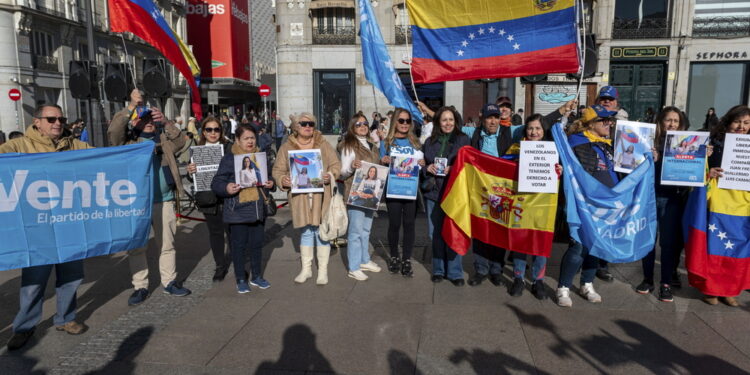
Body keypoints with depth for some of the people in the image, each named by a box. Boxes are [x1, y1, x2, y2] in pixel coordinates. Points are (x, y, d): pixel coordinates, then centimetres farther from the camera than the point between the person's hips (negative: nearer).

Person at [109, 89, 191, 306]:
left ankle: (169, 282, 23)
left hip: (164, 201, 2)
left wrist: (165, 122, -11)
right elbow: (114, 131, -14)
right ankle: (140, 287, 17)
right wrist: (131, 107, -18)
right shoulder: (129, 139, 2)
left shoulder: (163, 139, 10)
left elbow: (180, 141, -2)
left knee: (167, 244, 10)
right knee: (137, 247, 6)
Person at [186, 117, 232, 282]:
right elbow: (192, 175, 8)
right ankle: (220, 265, 25)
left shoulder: (229, 147, 1)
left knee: (232, 231, 0)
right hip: (208, 198, 3)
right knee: (215, 232, 12)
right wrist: (190, 171, -15)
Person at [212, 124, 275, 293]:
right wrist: (226, 189, -27)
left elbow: (268, 177, 22)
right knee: (239, 246, 5)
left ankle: (256, 276, 30)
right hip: (238, 211, -5)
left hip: (258, 209, 5)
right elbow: (216, 184, -7)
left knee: (257, 244, 14)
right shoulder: (229, 159, -6)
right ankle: (241, 280, 20)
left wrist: (270, 183, 0)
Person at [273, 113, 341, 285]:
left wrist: (330, 175, -15)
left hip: (321, 195, -1)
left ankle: (323, 270, 17)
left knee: (321, 231, 3)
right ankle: (306, 269, 26)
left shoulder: (323, 144, 4)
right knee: (305, 232, 12)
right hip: (299, 196, 1)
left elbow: (336, 165, 5)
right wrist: (282, 180, -14)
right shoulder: (287, 147, 5)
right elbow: (278, 170, 7)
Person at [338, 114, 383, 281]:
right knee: (356, 230, -6)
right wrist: (352, 167, -28)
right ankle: (354, 268, 0)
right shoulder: (348, 145, -7)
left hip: (369, 192, 7)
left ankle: (365, 260, 28)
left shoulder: (371, 146, 16)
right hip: (355, 193, -7)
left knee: (366, 229, 15)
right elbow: (343, 173, -9)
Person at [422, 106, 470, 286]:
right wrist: (427, 168, -5)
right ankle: (438, 269, 21)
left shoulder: (463, 140, 3)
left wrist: (453, 170, -14)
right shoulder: (430, 142, 12)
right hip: (433, 191, 3)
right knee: (436, 232, 7)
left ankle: (454, 272, 11)